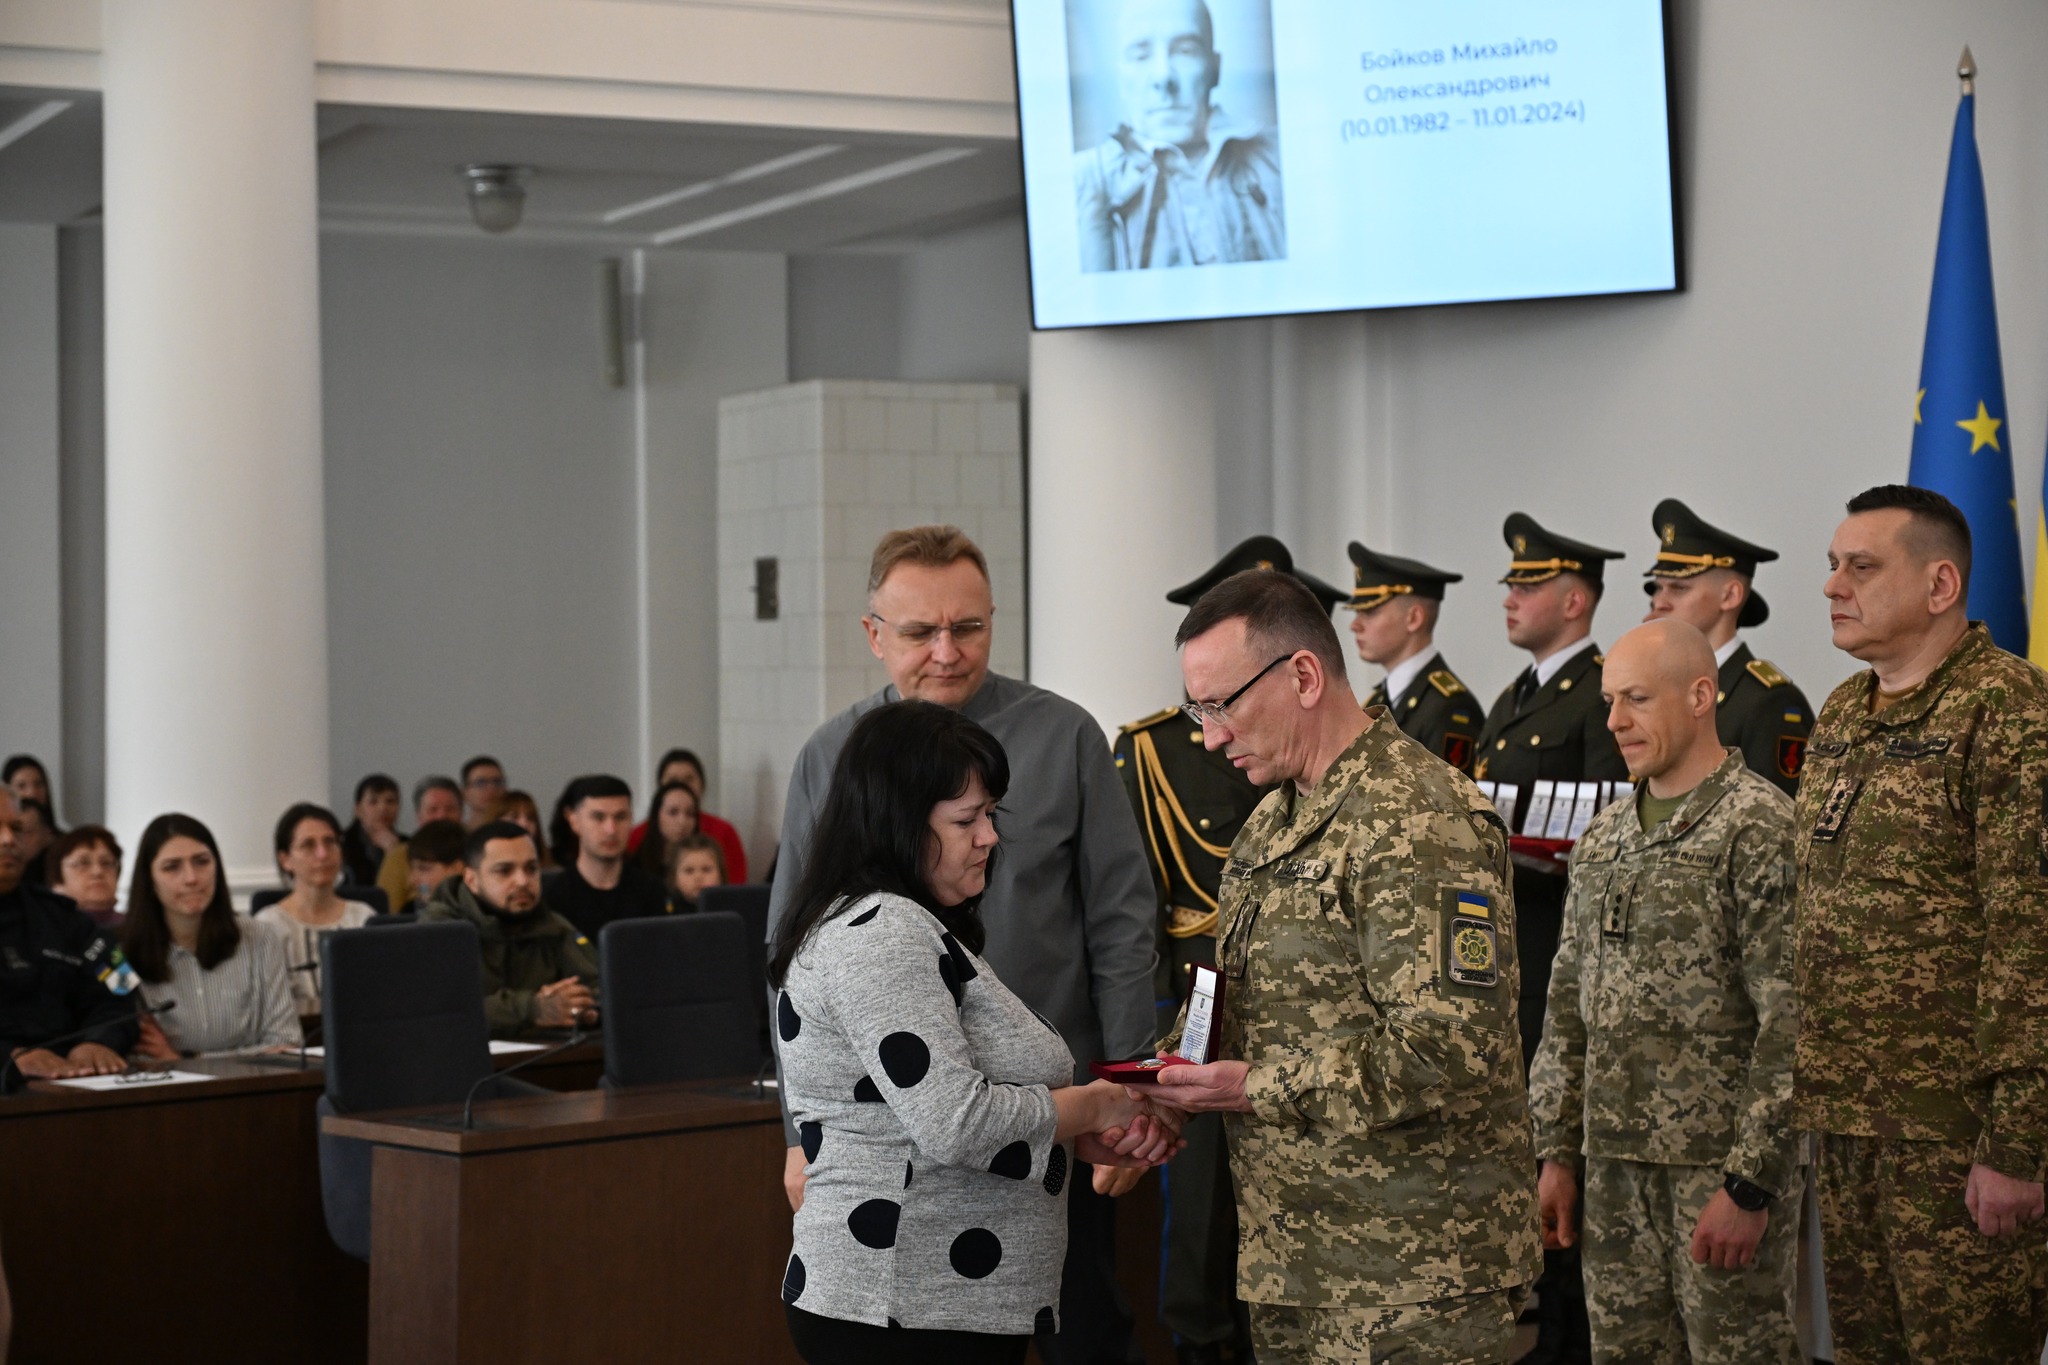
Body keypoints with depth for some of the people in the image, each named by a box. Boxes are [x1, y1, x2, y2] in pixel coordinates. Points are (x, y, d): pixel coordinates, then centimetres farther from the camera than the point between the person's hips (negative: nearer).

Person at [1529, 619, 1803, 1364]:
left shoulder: (1761, 828, -10)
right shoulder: (1601, 839, 13)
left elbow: (1793, 1021, -15)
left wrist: (1751, 1183, -17)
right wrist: (1556, 1153, 12)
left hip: (1723, 1163, -7)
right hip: (1614, 1163, 7)